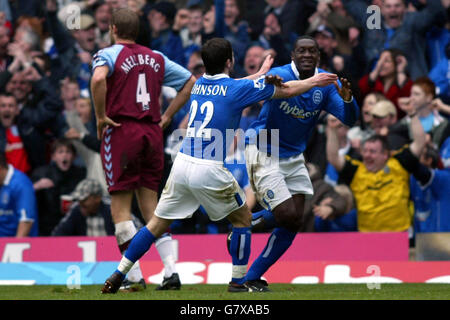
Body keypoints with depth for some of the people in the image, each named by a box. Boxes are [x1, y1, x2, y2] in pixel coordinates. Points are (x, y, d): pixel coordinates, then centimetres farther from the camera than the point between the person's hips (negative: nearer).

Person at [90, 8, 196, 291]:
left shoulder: (108, 54, -3)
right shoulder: (156, 58, 14)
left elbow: (98, 79, -25)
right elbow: (191, 82, 18)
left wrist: (101, 116, -14)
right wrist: (167, 116, 16)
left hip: (121, 132, -5)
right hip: (153, 132, 5)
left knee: (120, 208, 1)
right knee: (150, 207, 10)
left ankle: (134, 276, -5)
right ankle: (171, 270, -2)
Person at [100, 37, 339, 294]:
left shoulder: (200, 84, 13)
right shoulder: (236, 88, -4)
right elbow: (287, 90, 5)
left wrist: (260, 74, 48)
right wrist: (315, 81, 21)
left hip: (182, 164, 6)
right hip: (209, 170, -6)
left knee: (158, 224, 12)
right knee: (243, 218, 14)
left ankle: (118, 276, 8)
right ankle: (238, 281, 13)